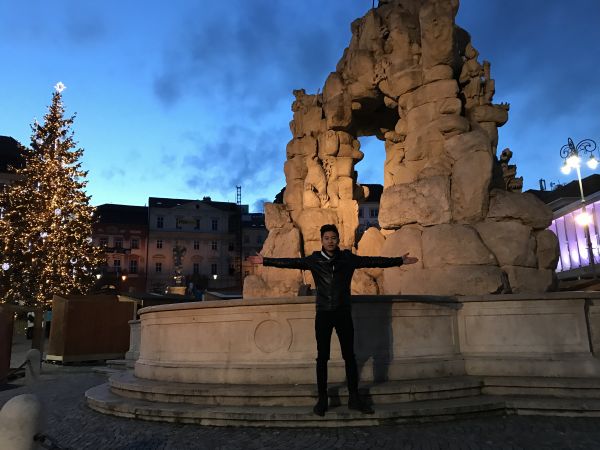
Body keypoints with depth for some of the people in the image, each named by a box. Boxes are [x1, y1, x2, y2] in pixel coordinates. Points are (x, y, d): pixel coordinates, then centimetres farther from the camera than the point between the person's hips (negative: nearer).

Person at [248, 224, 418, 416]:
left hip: (343, 313, 1)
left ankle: (354, 398, 18)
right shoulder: (314, 260, 0)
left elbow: (373, 261, 2)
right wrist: (265, 261, -8)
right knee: (322, 357, 6)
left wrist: (399, 260, 0)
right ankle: (322, 399, 17)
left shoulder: (348, 258, 1)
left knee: (349, 356, 7)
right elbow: (290, 262, -3)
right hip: (323, 314, -1)